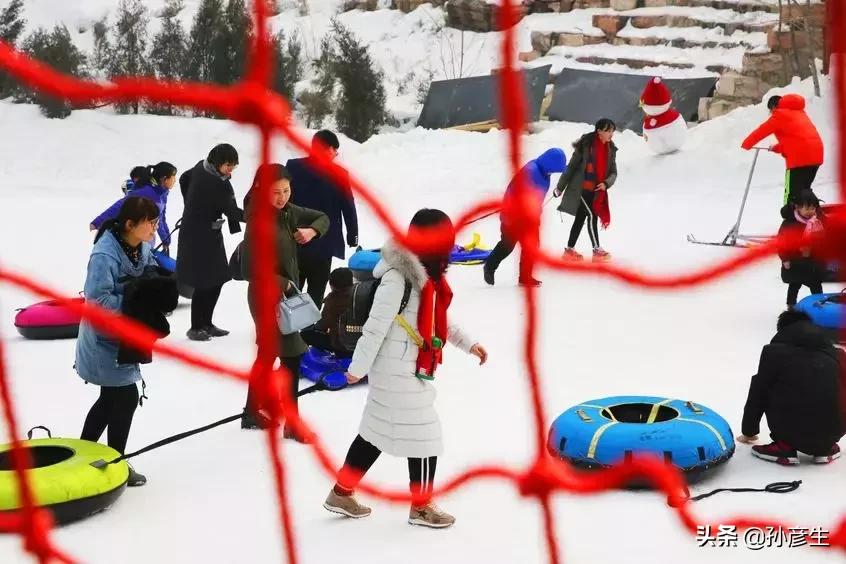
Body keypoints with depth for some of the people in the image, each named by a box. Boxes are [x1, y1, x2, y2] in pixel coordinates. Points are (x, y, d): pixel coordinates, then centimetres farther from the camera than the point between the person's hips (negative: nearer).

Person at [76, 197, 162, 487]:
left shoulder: (143, 246, -2)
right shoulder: (105, 255, -27)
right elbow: (98, 300, -30)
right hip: (104, 339, -9)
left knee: (111, 396, 19)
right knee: (126, 397, -2)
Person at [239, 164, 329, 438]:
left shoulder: (287, 211, 0)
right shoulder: (258, 222, -23)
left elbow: (323, 218, 14)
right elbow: (250, 270, -27)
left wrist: (312, 230, -7)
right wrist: (283, 284, -22)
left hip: (286, 293, 9)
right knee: (292, 357, -5)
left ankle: (252, 412, 34)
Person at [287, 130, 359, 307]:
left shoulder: (292, 167, -3)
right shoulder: (338, 175, -10)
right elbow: (349, 209, -5)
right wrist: (353, 238, 7)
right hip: (324, 245, -3)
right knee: (315, 294, 6)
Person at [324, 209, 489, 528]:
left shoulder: (427, 275, 8)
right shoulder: (398, 278, -23)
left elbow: (437, 320, 22)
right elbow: (376, 325, -20)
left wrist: (466, 343, 22)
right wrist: (359, 367, -16)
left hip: (410, 371, 10)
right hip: (398, 373, -10)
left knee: (377, 432, 17)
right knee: (424, 436, 1)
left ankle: (341, 493, 29)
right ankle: (421, 507, 18)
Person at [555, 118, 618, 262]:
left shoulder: (610, 149, 4)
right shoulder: (585, 145, -13)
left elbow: (613, 172, 6)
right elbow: (572, 167, -8)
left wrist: (606, 183, -16)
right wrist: (560, 187, -4)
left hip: (596, 191, 6)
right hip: (580, 188, -6)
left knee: (580, 219, 12)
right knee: (592, 215, -15)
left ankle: (569, 250, 21)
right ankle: (597, 250, -10)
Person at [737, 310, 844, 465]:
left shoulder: (775, 351, 3)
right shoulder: (834, 353, 13)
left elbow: (757, 395, 12)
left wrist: (749, 432, 29)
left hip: (794, 433, -3)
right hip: (833, 433, 4)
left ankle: (784, 446, 11)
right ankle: (827, 448, 17)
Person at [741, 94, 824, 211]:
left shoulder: (780, 114, 1)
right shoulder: (799, 112, 25)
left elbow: (762, 131, 5)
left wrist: (746, 144, 18)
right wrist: (777, 148, 37)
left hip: (799, 158, -8)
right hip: (816, 154, 8)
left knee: (791, 194, -6)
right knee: (804, 190, 19)